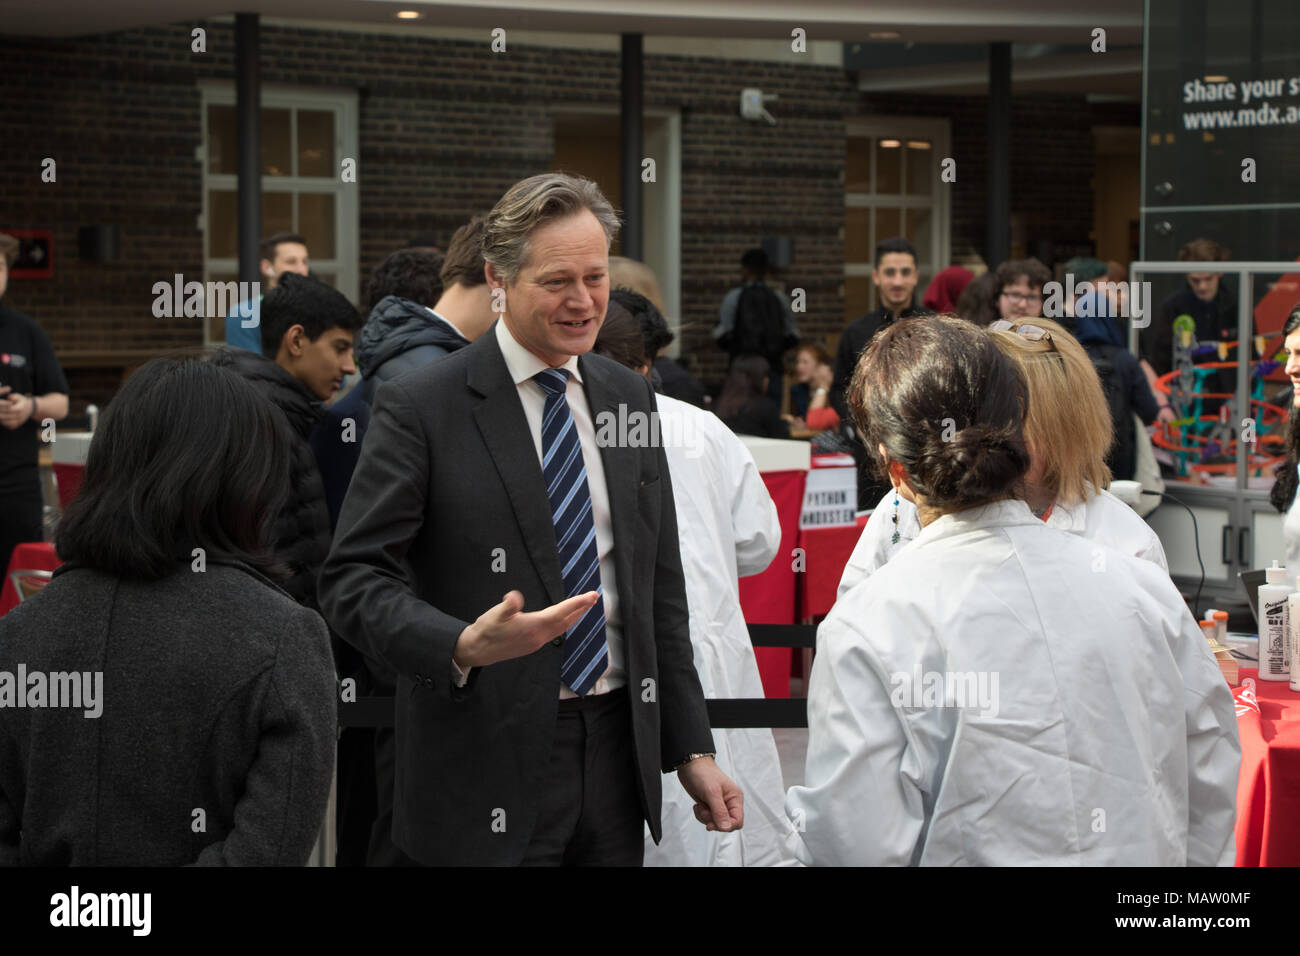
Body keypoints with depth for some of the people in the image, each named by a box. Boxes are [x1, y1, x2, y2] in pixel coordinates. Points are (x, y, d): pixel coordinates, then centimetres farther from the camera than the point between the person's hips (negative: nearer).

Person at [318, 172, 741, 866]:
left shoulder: (629, 397, 10)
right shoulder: (420, 408, -8)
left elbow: (661, 586, 13)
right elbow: (352, 578, -12)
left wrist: (691, 750, 11)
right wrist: (464, 646, -29)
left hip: (619, 753, 5)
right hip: (488, 768, -5)